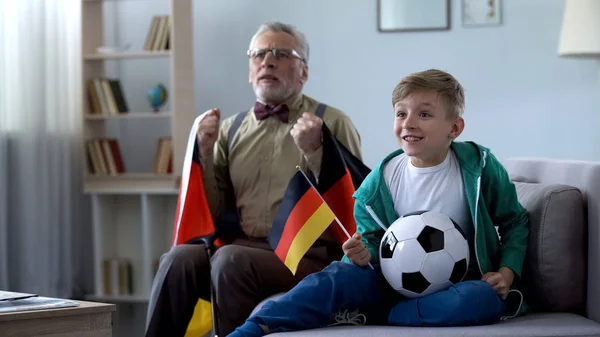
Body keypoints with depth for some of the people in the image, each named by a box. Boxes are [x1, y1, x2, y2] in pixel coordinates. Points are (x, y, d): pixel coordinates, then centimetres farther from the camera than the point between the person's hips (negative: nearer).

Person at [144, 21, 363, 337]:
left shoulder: (332, 123, 4)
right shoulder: (231, 129, 16)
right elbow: (215, 213, 14)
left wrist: (314, 152, -16)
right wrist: (205, 153, 2)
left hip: (308, 255, -4)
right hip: (244, 247, 4)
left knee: (230, 260, -32)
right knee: (180, 257, -26)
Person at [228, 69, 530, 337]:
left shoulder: (479, 166, -7)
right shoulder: (381, 181, -2)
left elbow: (515, 221, 5)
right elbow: (374, 242, 5)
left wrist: (508, 271, -12)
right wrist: (365, 254, -20)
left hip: (457, 284, -1)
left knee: (486, 300, -36)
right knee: (338, 276, -27)